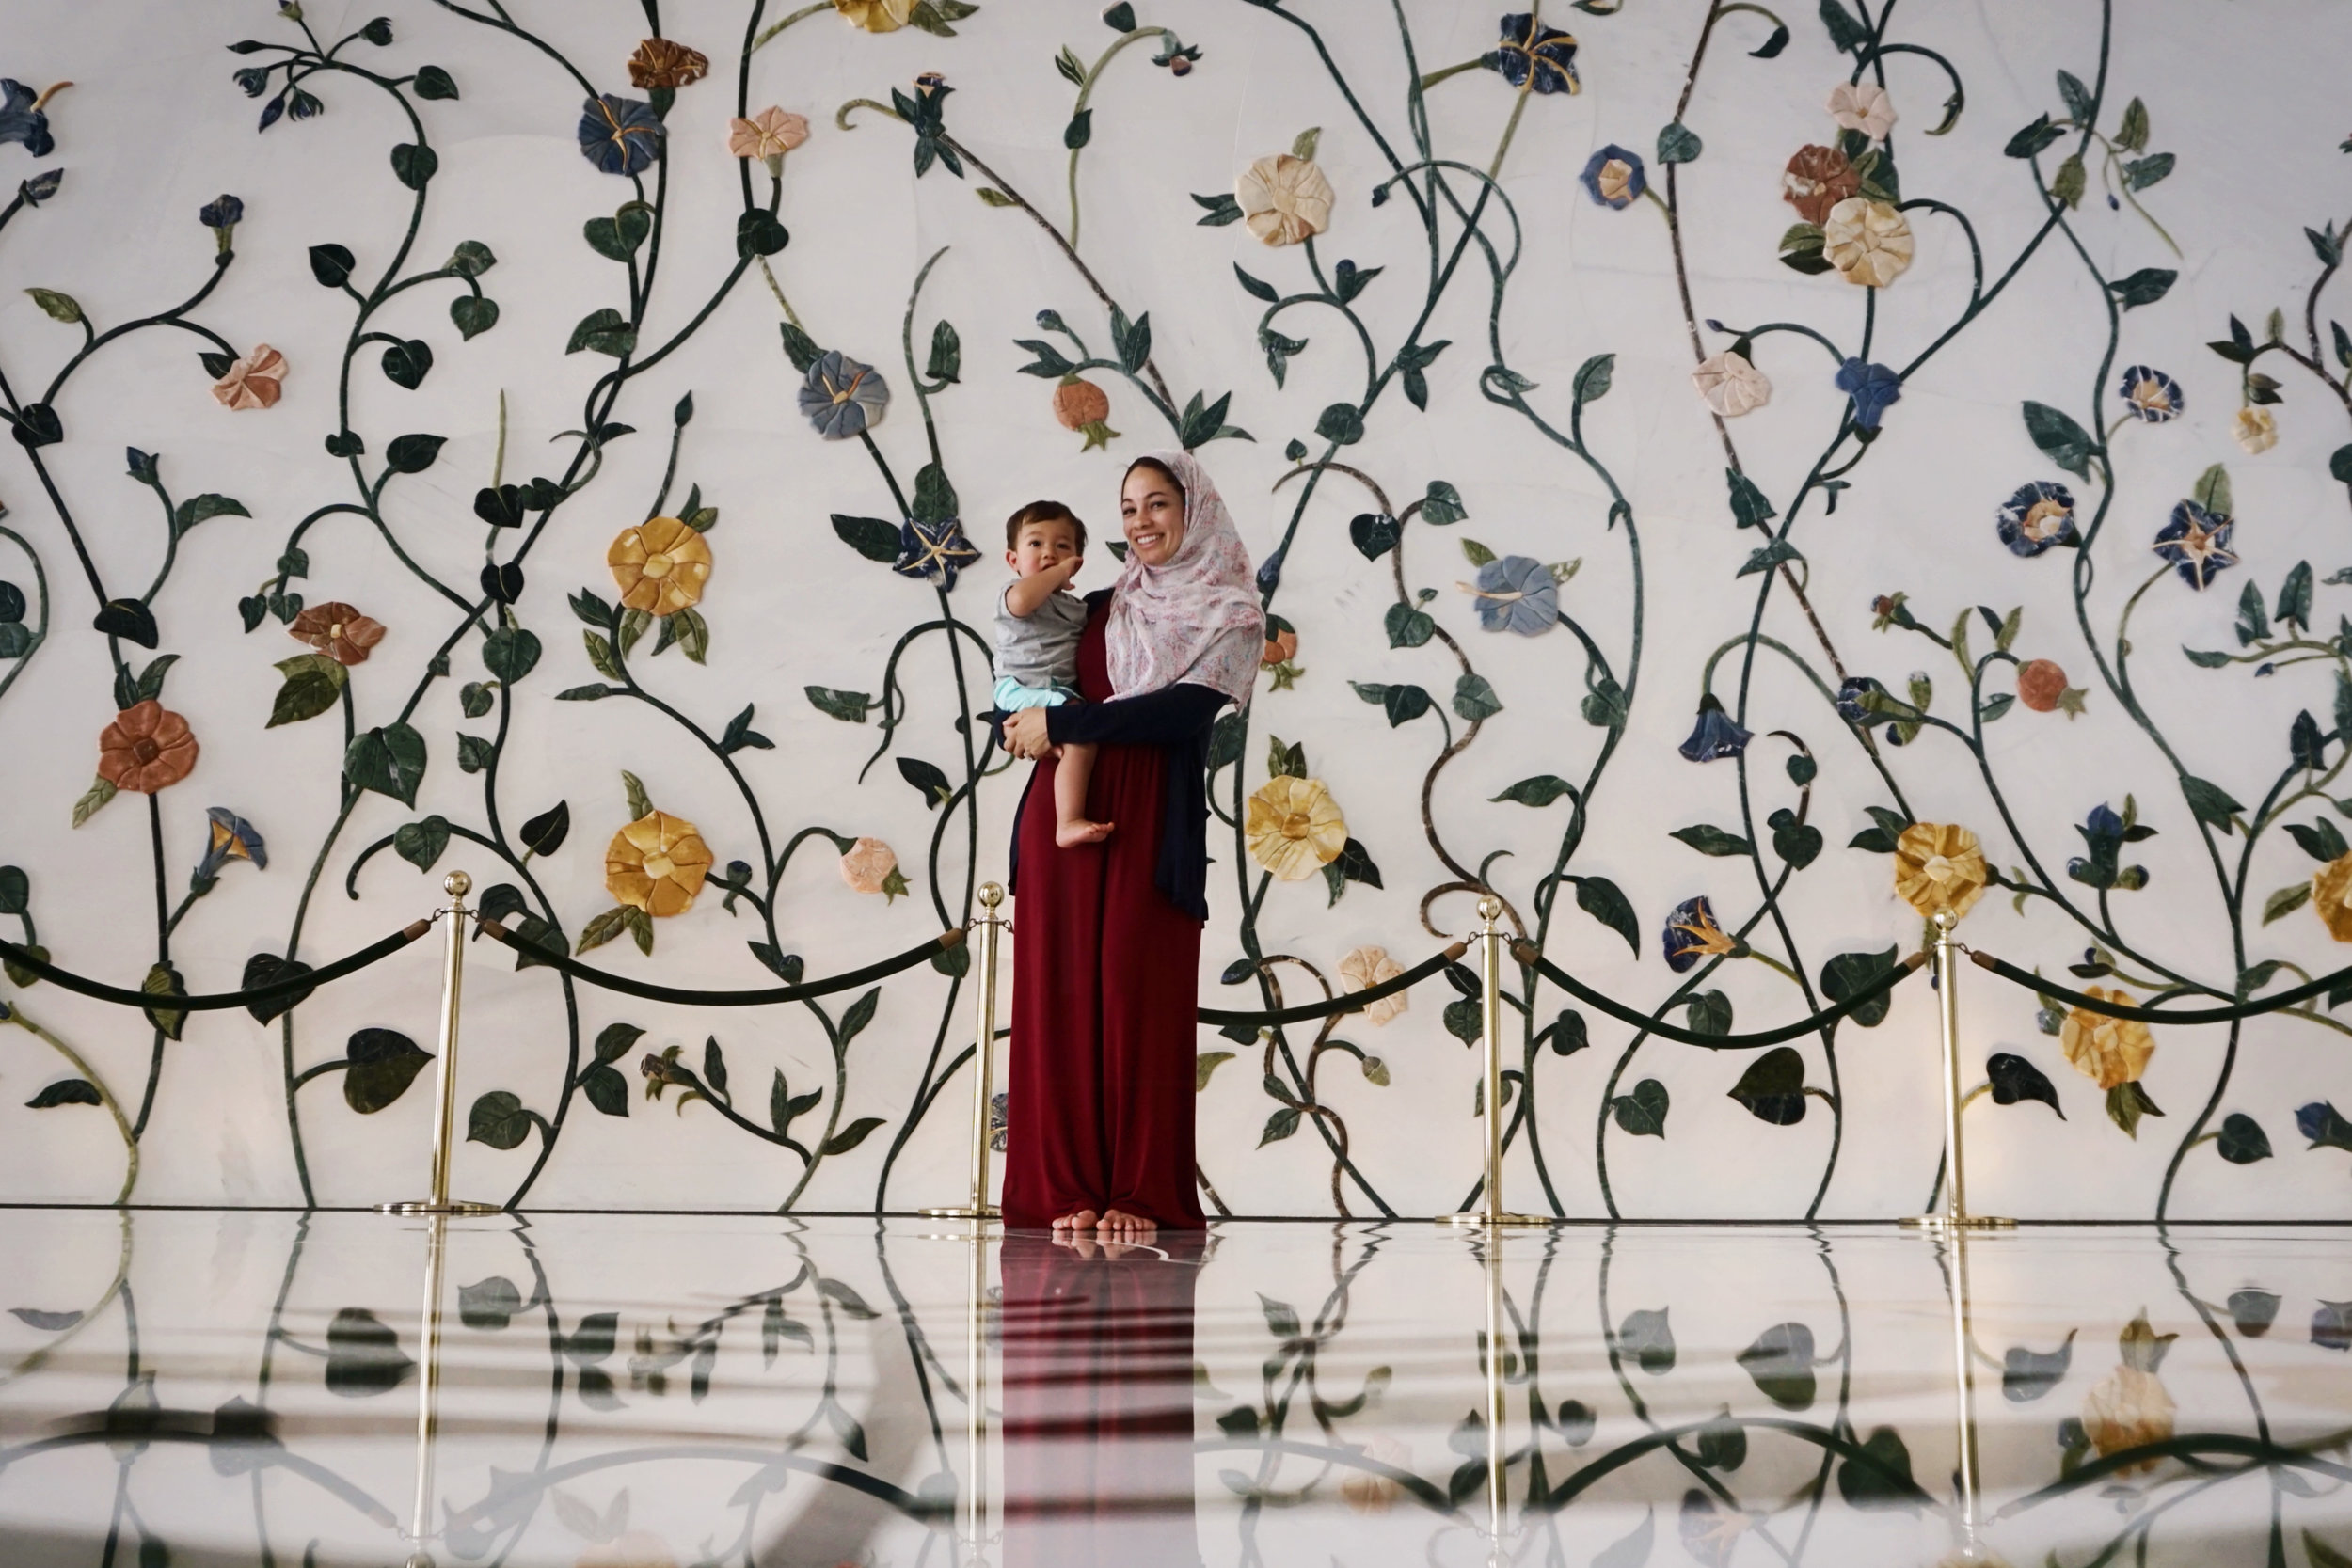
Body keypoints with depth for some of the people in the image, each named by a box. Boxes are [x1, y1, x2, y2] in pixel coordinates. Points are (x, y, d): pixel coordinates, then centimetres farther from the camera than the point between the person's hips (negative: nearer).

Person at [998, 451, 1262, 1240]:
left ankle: (1142, 1195, 0)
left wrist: (1058, 723, -9)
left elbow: (1179, 711, -10)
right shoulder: (1094, 612, 18)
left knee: (1141, 1002, -6)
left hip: (1151, 828, -3)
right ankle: (1069, 1190, 4)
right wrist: (1027, 727, -8)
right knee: (1062, 998, -1)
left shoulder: (1230, 618, 5)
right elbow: (1018, 699, 16)